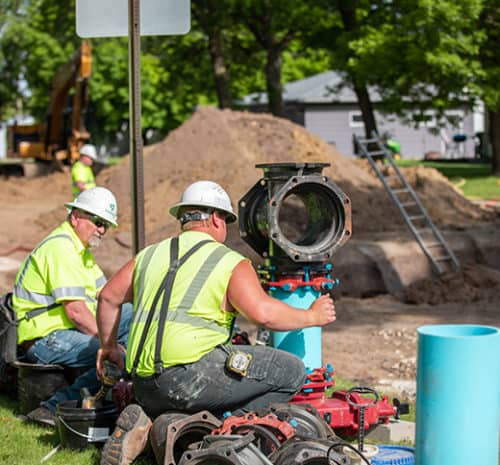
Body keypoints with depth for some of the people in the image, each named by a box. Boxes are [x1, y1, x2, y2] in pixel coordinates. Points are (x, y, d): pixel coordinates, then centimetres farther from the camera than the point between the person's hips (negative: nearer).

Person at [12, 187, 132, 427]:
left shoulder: (81, 248, 17)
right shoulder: (61, 247, -17)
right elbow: (76, 312, -22)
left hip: (68, 328, 11)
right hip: (45, 338, -11)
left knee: (133, 314, 12)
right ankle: (55, 408, -25)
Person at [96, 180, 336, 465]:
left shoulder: (150, 255, 18)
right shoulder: (231, 263, -1)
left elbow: (108, 298, 24)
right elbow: (262, 312, -14)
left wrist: (109, 346, 38)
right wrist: (312, 317, 2)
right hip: (189, 376, -7)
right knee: (291, 370, -1)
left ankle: (147, 422, 5)